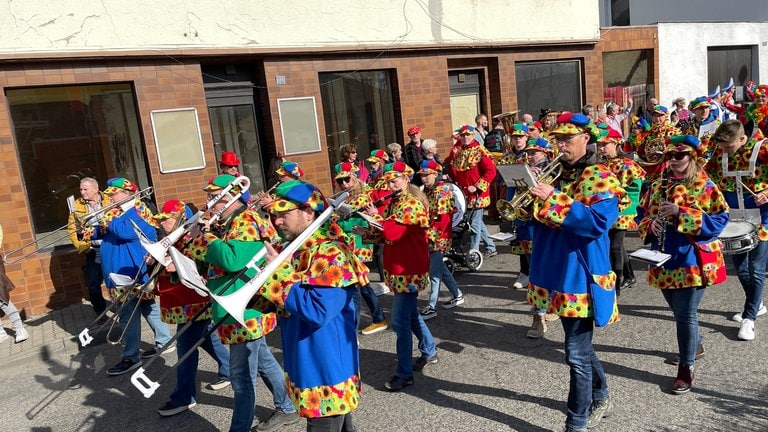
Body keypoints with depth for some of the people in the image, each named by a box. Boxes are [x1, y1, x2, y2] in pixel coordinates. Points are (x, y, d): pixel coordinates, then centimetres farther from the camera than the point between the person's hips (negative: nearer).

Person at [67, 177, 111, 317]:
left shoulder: (109, 200, 0)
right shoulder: (77, 205, 5)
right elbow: (72, 228, 6)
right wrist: (81, 246, -5)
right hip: (93, 251, 2)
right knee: (93, 284, 4)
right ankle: (100, 312, 21)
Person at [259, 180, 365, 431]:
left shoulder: (330, 253, -20)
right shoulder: (296, 249, 7)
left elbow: (318, 310, -30)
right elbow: (285, 303, 16)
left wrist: (278, 272, -23)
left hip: (327, 368, -9)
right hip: (307, 364, 9)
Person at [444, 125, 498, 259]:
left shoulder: (480, 151, -10)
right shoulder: (457, 151, 7)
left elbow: (491, 171, -14)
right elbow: (449, 164, 19)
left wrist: (477, 187, -16)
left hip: (477, 195, -6)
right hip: (463, 194, 7)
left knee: (475, 224, -1)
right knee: (478, 222, 17)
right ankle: (491, 247, 31)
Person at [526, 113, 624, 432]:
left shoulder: (598, 176, -11)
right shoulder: (558, 174, 13)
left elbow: (599, 220, -26)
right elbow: (543, 217, 19)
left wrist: (553, 200, -26)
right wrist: (534, 197, -2)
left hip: (580, 274, -8)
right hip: (558, 271, 8)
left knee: (576, 352, -1)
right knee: (580, 344, 21)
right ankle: (601, 398, 41)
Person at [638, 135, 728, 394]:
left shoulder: (705, 187, -7)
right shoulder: (659, 186, 9)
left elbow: (719, 220, -13)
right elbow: (645, 215, 14)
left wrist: (681, 213, -23)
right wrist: (651, 225, -10)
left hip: (693, 260, -5)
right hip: (666, 260, 6)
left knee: (686, 314, -4)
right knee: (679, 311, 19)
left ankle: (686, 369, 9)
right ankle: (695, 345, 45)